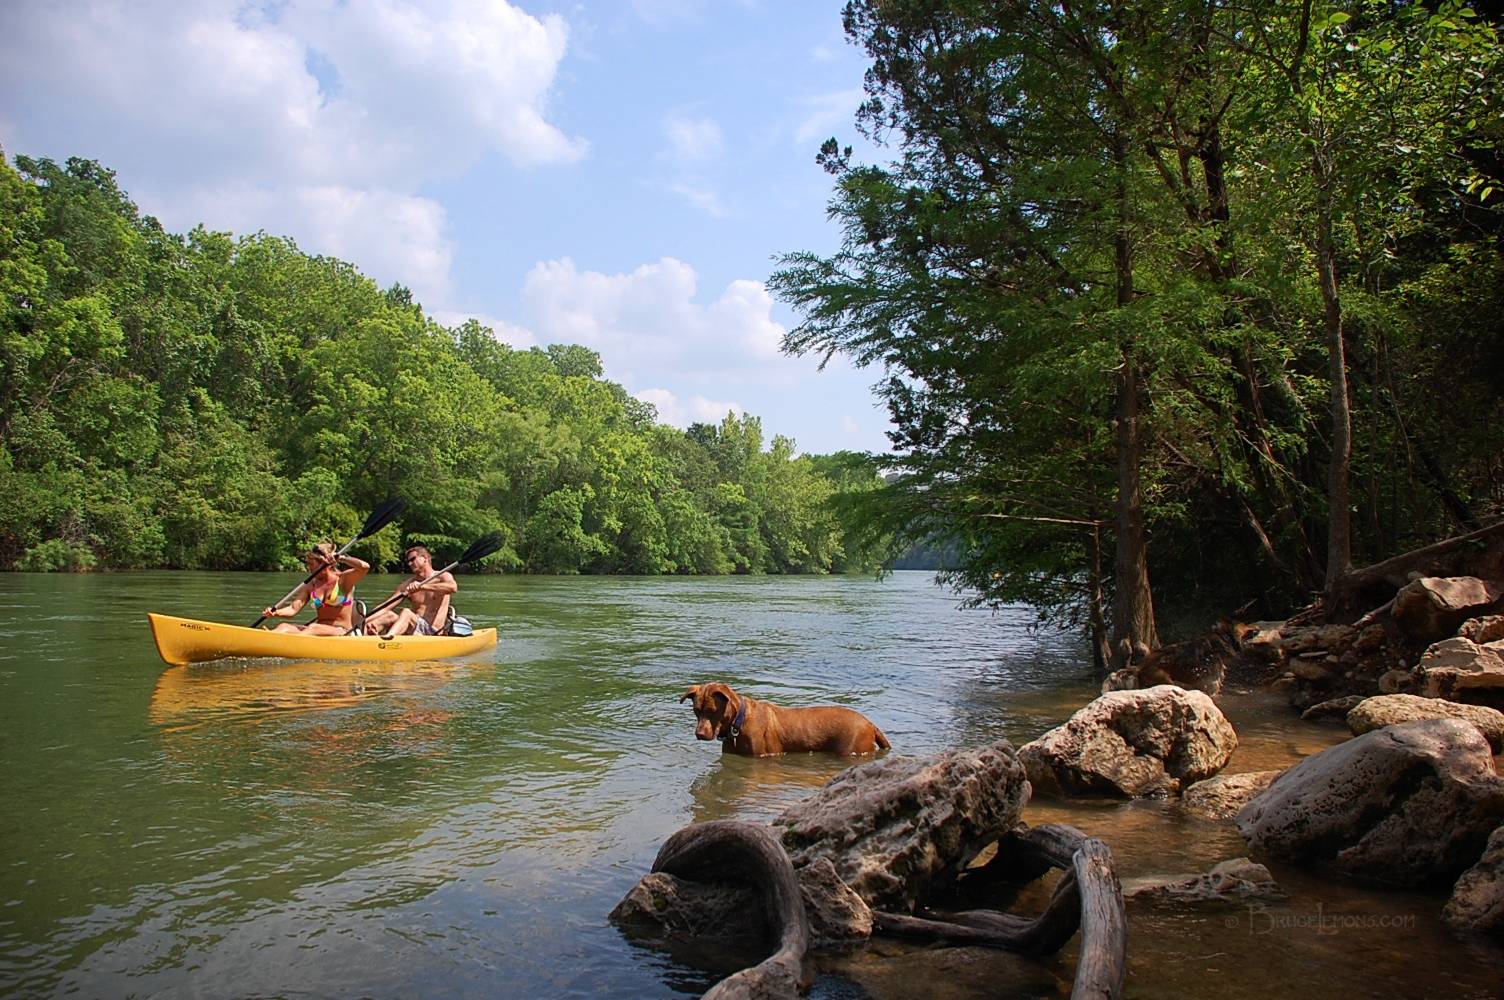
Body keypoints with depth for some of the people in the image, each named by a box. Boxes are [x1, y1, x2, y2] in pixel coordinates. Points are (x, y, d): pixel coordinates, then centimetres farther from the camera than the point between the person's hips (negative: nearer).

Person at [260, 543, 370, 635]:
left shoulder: (343, 579, -1)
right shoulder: (311, 586, 13)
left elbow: (365, 567, -20)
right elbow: (293, 608, 3)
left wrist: (340, 558, -16)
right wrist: (275, 613, -16)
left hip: (343, 633, -5)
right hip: (319, 633, 5)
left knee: (313, 628, -35)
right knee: (285, 626, -19)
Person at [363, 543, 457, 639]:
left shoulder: (443, 577, 5)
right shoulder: (407, 585, 17)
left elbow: (453, 587, -21)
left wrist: (422, 586, -29)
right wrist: (367, 620, -13)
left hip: (433, 633, -5)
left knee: (407, 613, -30)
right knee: (390, 614, -21)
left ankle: (388, 637, -60)